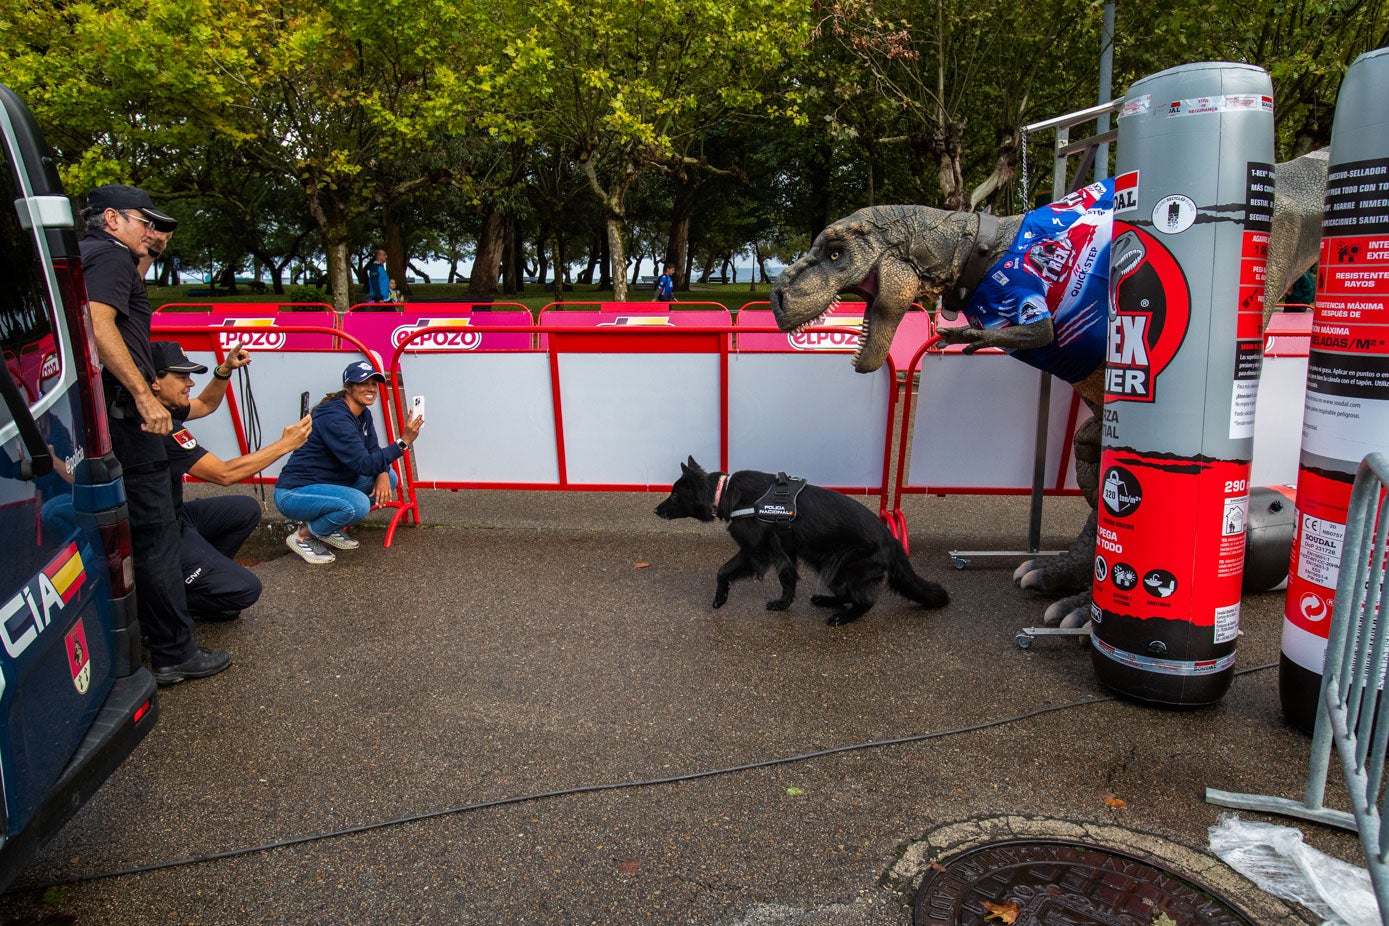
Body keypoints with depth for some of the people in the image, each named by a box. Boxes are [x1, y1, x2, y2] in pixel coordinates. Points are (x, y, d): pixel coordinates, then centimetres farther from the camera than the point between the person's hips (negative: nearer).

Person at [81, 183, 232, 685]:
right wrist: (145, 394, -24)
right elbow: (97, 324, -22)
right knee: (155, 534, -6)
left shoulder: (84, 255, 23)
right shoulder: (110, 255, -6)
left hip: (101, 415, 10)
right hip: (121, 413, -10)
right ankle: (174, 653, -1)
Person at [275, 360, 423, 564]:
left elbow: (373, 451, 5)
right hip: (294, 494, -9)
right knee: (357, 503, -33)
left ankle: (330, 529, 8)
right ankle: (303, 536, -6)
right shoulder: (334, 418, -23)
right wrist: (403, 442, -33)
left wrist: (383, 473, -16)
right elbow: (364, 463, -28)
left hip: (328, 485, 9)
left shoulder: (363, 414, 4)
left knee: (388, 478, 0)